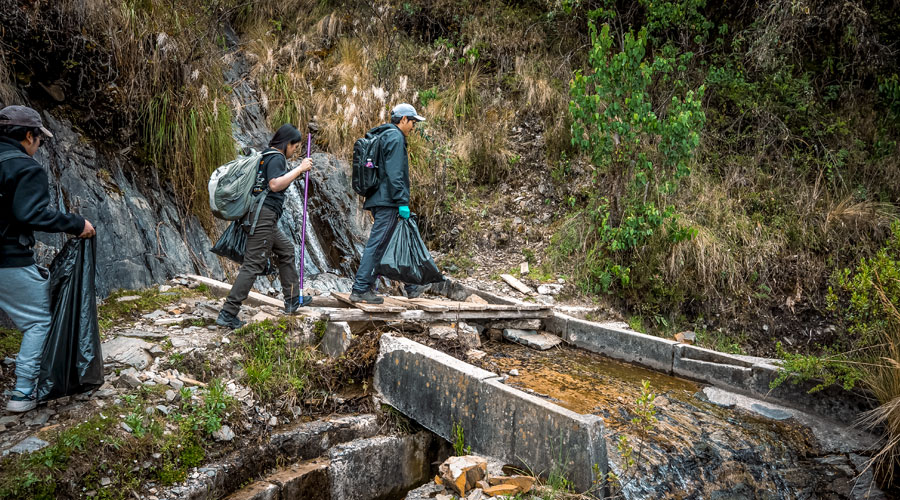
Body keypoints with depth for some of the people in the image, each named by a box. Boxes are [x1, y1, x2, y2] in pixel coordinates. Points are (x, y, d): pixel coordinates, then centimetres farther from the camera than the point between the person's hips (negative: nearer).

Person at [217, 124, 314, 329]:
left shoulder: (266, 156, 19)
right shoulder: (276, 158, -9)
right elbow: (275, 184, -22)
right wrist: (299, 169, -18)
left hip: (264, 217, 11)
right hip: (264, 215, -11)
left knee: (286, 250, 21)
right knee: (253, 265, -10)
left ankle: (292, 300, 29)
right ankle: (228, 314, -9)